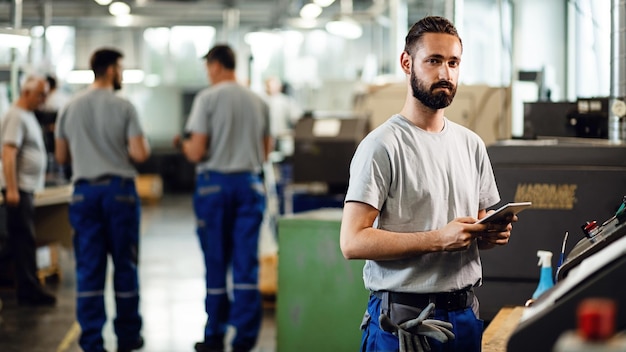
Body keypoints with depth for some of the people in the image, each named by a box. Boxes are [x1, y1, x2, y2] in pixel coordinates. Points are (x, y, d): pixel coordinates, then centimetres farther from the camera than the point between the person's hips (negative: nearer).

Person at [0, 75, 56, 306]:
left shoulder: (28, 116, 18)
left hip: (27, 189, 10)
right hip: (19, 188, -10)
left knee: (24, 241, 10)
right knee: (24, 240, -8)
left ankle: (28, 290, 14)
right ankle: (29, 290, -6)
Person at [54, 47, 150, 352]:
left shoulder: (70, 108, 5)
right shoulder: (123, 107, -6)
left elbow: (61, 156, 11)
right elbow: (139, 154, -12)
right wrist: (144, 144, 9)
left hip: (84, 190, 3)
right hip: (119, 189, -3)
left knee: (89, 267, 4)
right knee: (124, 264, 8)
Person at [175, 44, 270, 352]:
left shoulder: (207, 98, -8)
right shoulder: (258, 102, 7)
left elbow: (196, 152, -12)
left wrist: (182, 144, 9)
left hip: (215, 183, -3)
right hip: (250, 183, 3)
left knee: (216, 263, 5)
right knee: (246, 263, 4)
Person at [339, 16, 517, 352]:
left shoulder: (471, 144, 11)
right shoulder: (382, 145, -10)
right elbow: (353, 241, -18)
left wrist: (493, 233, -4)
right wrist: (438, 239, -22)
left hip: (464, 313, 6)